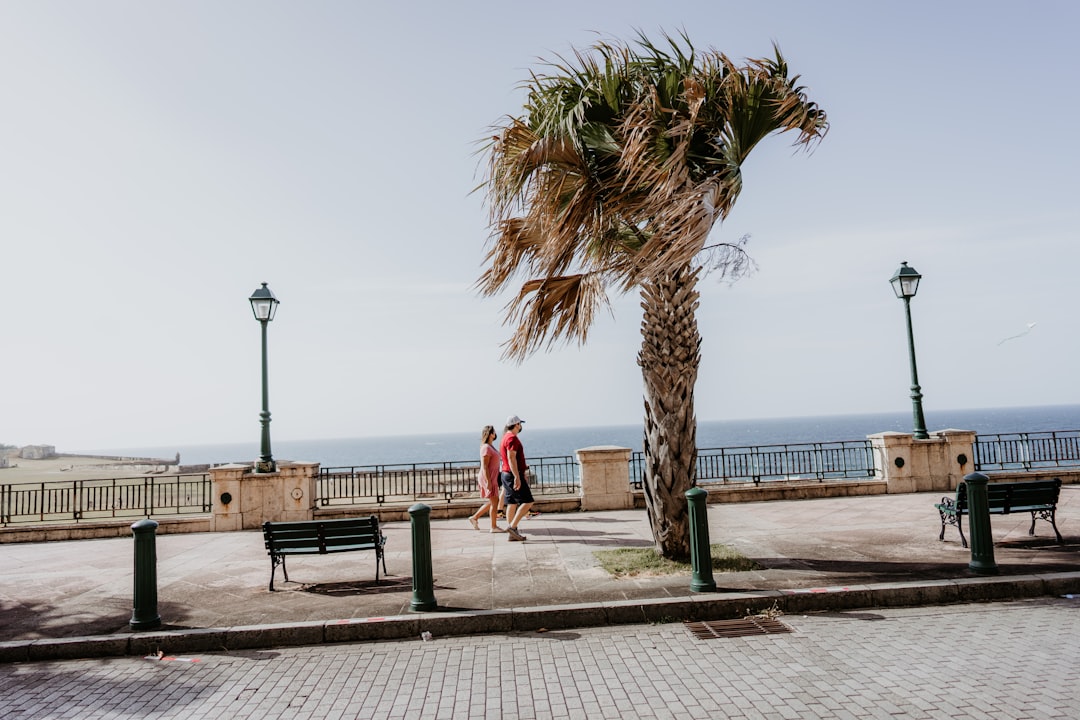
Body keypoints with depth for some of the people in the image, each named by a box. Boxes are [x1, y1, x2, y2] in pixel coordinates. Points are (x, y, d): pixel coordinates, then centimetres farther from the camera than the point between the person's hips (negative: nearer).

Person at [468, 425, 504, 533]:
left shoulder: (490, 446, 15)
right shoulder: (486, 448, -16)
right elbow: (484, 466, -20)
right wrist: (488, 481, -23)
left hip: (492, 478, 10)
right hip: (488, 478, -10)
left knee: (492, 502, 15)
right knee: (494, 502, -3)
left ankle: (474, 517, 23)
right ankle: (494, 527, 6)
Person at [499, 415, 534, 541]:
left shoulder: (506, 438, 19)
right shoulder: (512, 438, -14)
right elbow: (511, 458, -23)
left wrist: (522, 476, 29)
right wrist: (517, 477, -26)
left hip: (506, 474, 10)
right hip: (513, 475, -10)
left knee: (512, 504, 8)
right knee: (527, 501, -8)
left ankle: (512, 534, 9)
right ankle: (512, 526, -13)